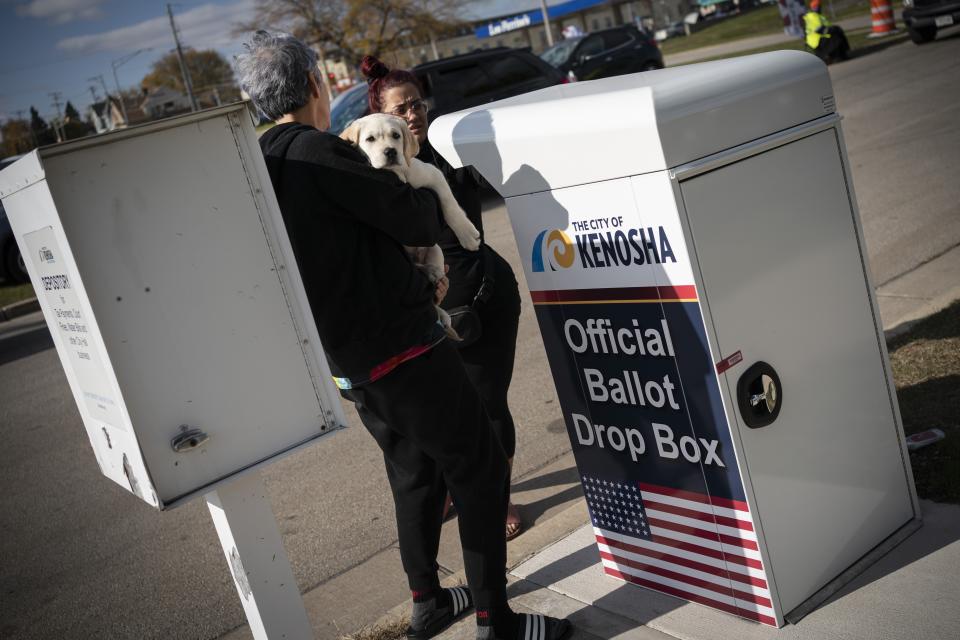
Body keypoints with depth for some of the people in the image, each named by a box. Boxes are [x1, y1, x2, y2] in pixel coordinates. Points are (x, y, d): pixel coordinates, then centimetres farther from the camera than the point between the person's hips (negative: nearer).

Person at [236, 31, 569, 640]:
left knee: (415, 473, 24)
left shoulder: (263, 171, 8)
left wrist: (419, 287, 18)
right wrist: (421, 194, 8)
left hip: (352, 362, 9)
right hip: (405, 349, -9)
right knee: (481, 470, 4)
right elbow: (418, 223, -14)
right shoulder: (317, 151, -18)